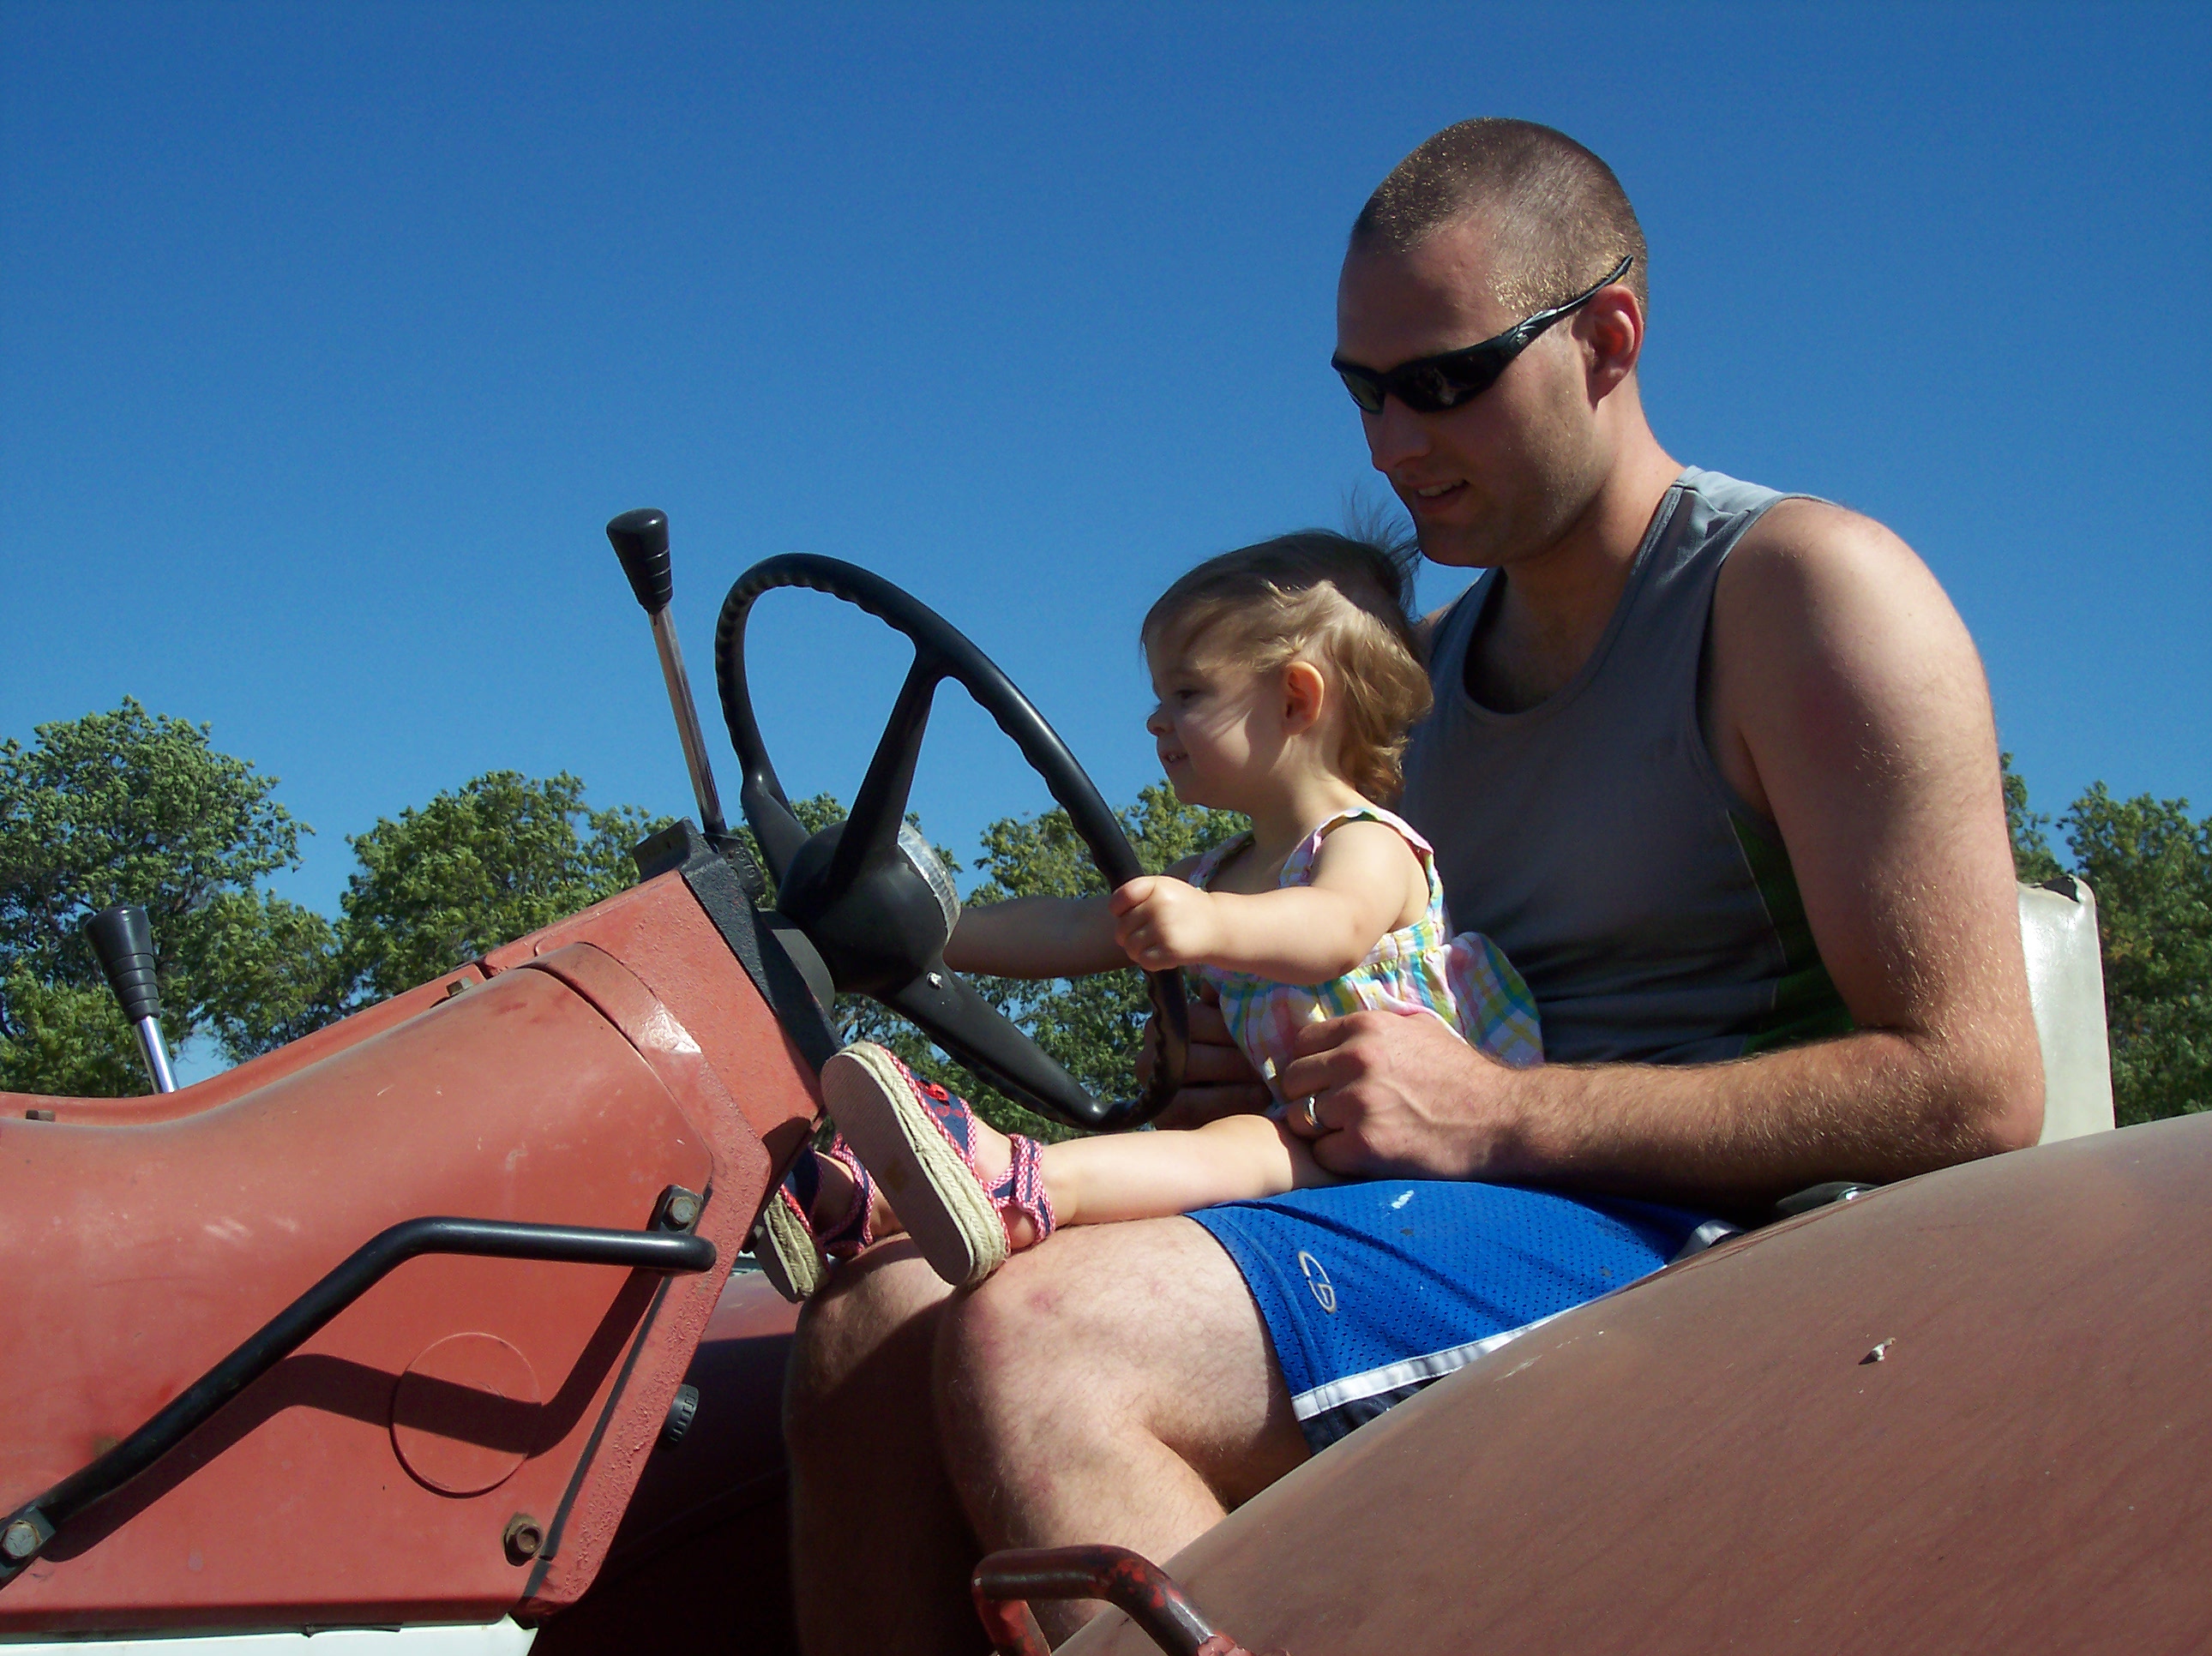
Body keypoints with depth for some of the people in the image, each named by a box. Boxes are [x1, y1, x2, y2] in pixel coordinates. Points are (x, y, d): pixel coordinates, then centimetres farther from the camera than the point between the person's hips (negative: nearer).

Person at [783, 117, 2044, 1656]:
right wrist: (1281, 1077, 6)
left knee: (1032, 1347, -30)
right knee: (875, 1327, -14)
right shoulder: (1434, 661, 21)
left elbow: (1976, 1087, -12)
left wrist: (1502, 1113, -15)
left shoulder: (1803, 588, -3)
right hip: (1444, 1224, 8)